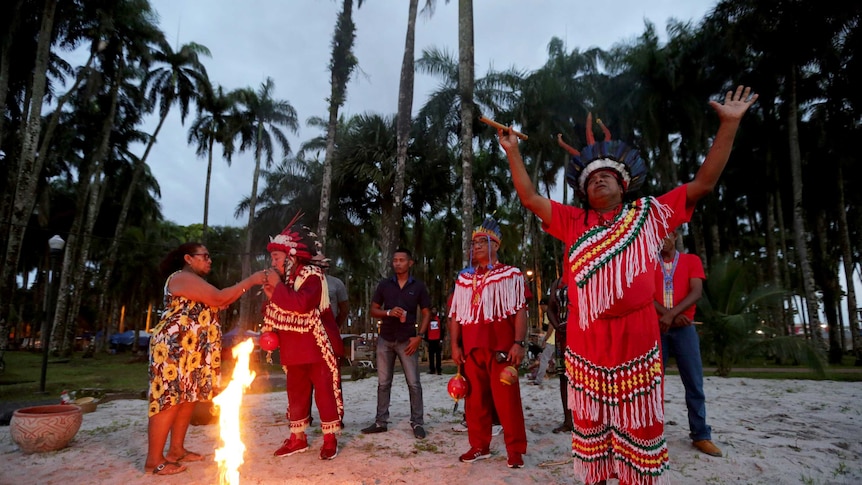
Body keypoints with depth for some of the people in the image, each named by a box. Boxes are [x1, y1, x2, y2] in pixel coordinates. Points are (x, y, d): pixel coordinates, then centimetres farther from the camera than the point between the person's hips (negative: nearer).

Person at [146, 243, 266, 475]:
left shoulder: (195, 282, 23)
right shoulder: (182, 278, -12)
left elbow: (215, 305, 15)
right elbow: (218, 299, -21)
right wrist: (250, 281, -18)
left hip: (192, 350, 11)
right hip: (175, 347, -11)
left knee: (188, 398, 11)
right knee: (169, 400, -8)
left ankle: (176, 450, 20)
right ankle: (154, 460, -1)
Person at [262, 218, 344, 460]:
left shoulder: (312, 275, -14)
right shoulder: (285, 279, 11)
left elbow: (301, 304, -32)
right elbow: (276, 314, 14)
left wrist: (277, 287, -22)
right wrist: (271, 298, -6)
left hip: (318, 348, -8)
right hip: (294, 350, 8)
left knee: (325, 391, 0)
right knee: (296, 392, 14)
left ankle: (330, 438, 12)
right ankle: (298, 438, 27)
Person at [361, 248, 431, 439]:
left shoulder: (419, 286, 1)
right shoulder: (384, 285, 5)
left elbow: (426, 313, 3)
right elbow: (373, 310, 7)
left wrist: (419, 336, -8)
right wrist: (388, 312, -13)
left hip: (407, 341, -2)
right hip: (385, 340, 2)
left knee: (413, 383, -1)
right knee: (383, 383, 8)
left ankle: (417, 423, 8)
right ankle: (381, 421, 18)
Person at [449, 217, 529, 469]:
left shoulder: (511, 275, 3)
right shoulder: (463, 279, 15)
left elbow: (520, 311, -3)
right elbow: (456, 315, 14)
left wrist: (519, 342, -13)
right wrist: (455, 345, 6)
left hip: (501, 347, -4)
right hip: (471, 349, 5)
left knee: (506, 398, -2)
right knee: (475, 399, 10)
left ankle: (515, 449, 11)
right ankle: (479, 446, 23)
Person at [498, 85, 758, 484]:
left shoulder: (648, 215, 8)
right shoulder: (573, 223, 9)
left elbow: (703, 183, 6)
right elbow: (529, 198, 9)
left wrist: (728, 124, 3)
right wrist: (512, 152, 7)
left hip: (636, 336, -1)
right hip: (586, 339, 1)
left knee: (639, 423, 8)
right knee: (591, 420, 13)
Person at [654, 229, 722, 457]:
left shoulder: (692, 260, 7)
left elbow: (696, 292, -6)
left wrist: (672, 314, -19)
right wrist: (671, 316, -16)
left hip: (684, 329, 0)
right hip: (655, 329, 0)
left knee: (694, 383, 1)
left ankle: (700, 435, 10)